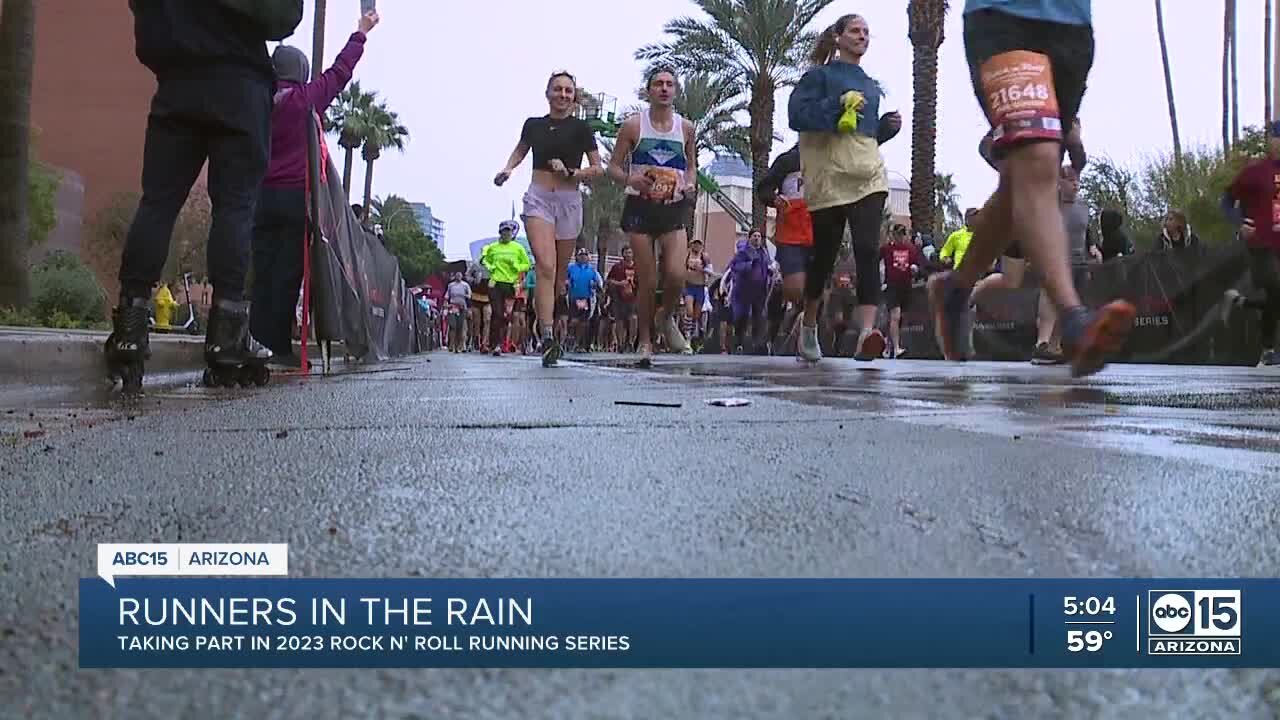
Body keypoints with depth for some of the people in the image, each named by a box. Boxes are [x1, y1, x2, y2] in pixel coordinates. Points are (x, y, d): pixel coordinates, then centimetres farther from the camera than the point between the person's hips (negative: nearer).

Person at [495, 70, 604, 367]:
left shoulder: (580, 128, 3)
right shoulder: (533, 125, 8)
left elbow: (598, 168, 3)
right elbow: (520, 150, 28)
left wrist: (572, 173, -12)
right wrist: (507, 169, 10)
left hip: (569, 201, 1)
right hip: (538, 198, -1)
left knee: (559, 274, 8)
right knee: (545, 266, -19)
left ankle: (551, 329, 23)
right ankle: (548, 337, -27)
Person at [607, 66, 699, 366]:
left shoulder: (686, 128, 7)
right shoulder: (633, 125, 1)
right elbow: (613, 165, 4)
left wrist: (690, 185, -3)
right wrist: (629, 179, -17)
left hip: (673, 208, 2)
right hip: (640, 206, -1)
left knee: (676, 275, -16)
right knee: (647, 281, -1)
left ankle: (665, 317, 16)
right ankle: (645, 341, 15)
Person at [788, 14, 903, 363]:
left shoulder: (871, 85, 22)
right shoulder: (820, 75, 5)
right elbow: (797, 114, -8)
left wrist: (889, 125, 9)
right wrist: (839, 105, -18)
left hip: (868, 175, 4)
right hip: (829, 175, -4)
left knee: (868, 250, -15)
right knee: (824, 254, 5)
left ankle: (867, 334, -26)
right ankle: (809, 327, 26)